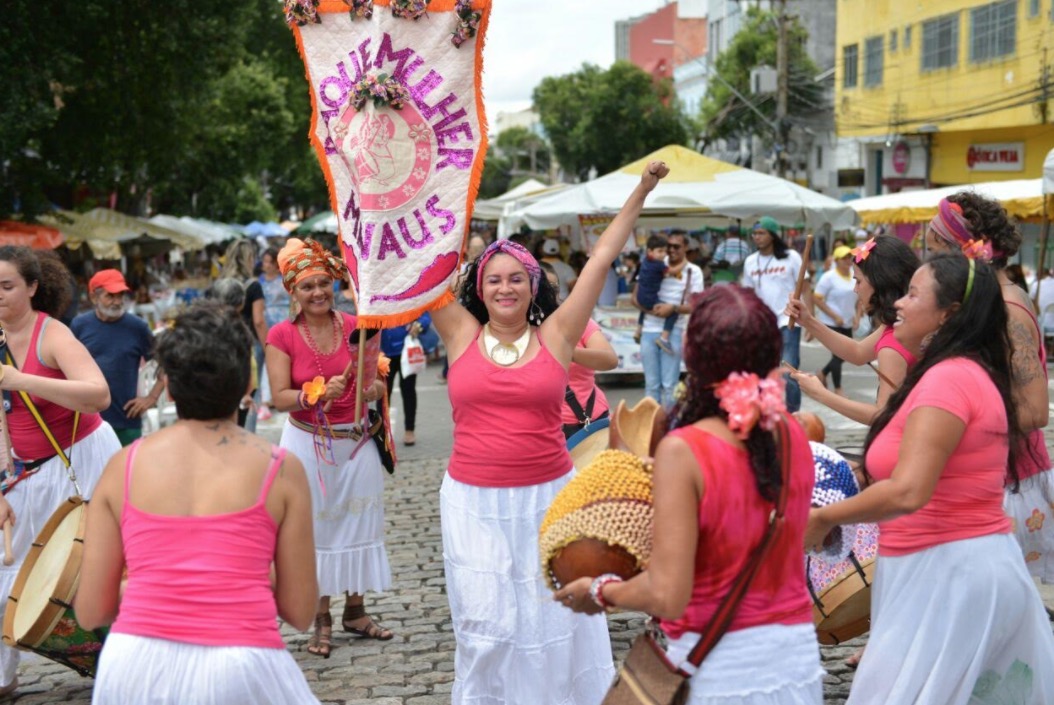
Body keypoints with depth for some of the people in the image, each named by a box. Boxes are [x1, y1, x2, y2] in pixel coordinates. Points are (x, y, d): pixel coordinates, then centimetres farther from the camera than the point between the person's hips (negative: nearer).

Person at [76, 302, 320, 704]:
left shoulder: (124, 466, 6)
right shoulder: (280, 469, 1)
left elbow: (91, 612, 7)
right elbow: (300, 613, 4)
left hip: (133, 671, 2)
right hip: (237, 671, -2)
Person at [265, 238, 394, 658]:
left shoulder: (355, 327, -1)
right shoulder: (282, 336, -8)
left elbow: (379, 382, 4)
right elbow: (279, 397, -13)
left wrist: (373, 388, -18)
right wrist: (318, 394, -28)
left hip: (356, 441, 3)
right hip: (308, 443, -2)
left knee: (358, 524, 9)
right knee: (315, 526, 3)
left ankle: (355, 611, 24)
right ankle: (321, 620, 15)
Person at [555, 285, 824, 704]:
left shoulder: (682, 452, -19)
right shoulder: (794, 437, -3)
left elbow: (667, 596, -22)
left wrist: (601, 592, -3)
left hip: (719, 669, -5)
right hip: (798, 657, 5)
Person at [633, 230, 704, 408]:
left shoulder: (693, 272, 1)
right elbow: (635, 297, 6)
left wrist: (673, 308, -19)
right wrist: (650, 309, -12)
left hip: (674, 332, -2)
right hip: (649, 331, 2)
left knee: (669, 385, -2)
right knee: (651, 384, 8)